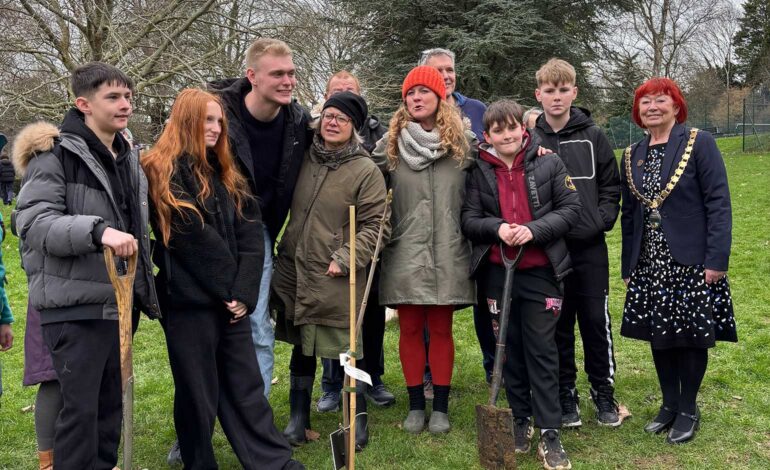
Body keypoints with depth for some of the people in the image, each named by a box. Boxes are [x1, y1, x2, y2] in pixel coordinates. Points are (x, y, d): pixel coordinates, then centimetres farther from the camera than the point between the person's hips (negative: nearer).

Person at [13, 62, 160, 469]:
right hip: (75, 307, -7)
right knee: (81, 408, -4)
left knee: (111, 405, 14)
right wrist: (98, 230, -32)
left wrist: (147, 290, 19)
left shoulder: (128, 159, 15)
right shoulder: (54, 154, -8)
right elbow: (32, 222, -19)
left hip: (118, 303, 7)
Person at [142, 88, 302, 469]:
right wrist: (231, 287, -8)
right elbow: (195, 239, -13)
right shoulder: (162, 172, -7)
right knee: (198, 392, 6)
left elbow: (251, 234, 3)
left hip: (231, 300, 6)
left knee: (246, 386, 10)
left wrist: (244, 290, -9)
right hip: (189, 300, -6)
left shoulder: (225, 173, 13)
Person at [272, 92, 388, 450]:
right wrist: (280, 250, 12)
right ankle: (298, 419, 28)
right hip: (294, 272, 5)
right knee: (301, 348, 15)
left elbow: (374, 226, -10)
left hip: (337, 279, -5)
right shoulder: (303, 159, 7)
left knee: (347, 349, 2)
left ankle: (358, 422, 21)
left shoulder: (366, 171, -7)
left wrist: (344, 260, -16)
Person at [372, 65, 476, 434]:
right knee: (410, 329, 7)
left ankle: (440, 406, 19)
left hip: (448, 253, 0)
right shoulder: (390, 145, 4)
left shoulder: (464, 143, 4)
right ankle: (416, 405, 21)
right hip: (404, 252, 1)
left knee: (441, 329, 7)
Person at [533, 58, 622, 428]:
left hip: (590, 247, 0)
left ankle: (603, 391, 21)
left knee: (596, 320, 5)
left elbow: (611, 187, 7)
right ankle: (565, 394, 22)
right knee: (558, 324, 9)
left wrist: (601, 220, -6)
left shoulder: (593, 137, 4)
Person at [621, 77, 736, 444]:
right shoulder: (633, 155, 9)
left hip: (692, 262, -4)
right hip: (650, 264, 5)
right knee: (659, 335, 10)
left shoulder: (699, 143, -6)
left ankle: (688, 409, 21)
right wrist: (628, 266, 12)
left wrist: (717, 259, -16)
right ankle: (669, 404, 27)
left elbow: (718, 203, -10)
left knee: (692, 334, 5)